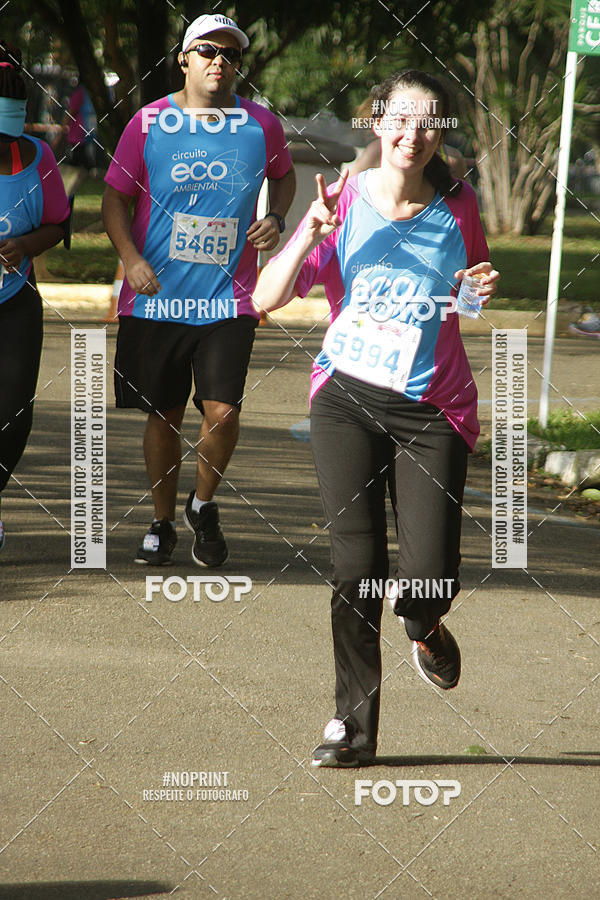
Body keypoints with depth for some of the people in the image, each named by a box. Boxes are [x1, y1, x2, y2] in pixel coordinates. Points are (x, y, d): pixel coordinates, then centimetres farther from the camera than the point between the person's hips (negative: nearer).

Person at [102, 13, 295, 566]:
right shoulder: (150, 123, 1)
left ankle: (203, 506, 15)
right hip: (156, 298, 0)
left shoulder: (262, 125, 3)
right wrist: (131, 258, -9)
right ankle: (163, 523, 25)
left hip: (228, 299, 0)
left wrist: (277, 219, 4)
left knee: (222, 412, -11)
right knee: (164, 416, 7)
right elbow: (116, 196, 6)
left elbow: (284, 176, 23)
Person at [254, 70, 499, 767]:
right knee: (356, 570, -6)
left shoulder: (457, 208, 0)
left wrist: (483, 292, -4)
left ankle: (422, 625, 29)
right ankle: (354, 724, 10)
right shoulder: (345, 202, -4)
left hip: (433, 409, 1)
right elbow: (266, 299, -8)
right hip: (348, 397, -1)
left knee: (431, 580, -10)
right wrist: (311, 236, -23)